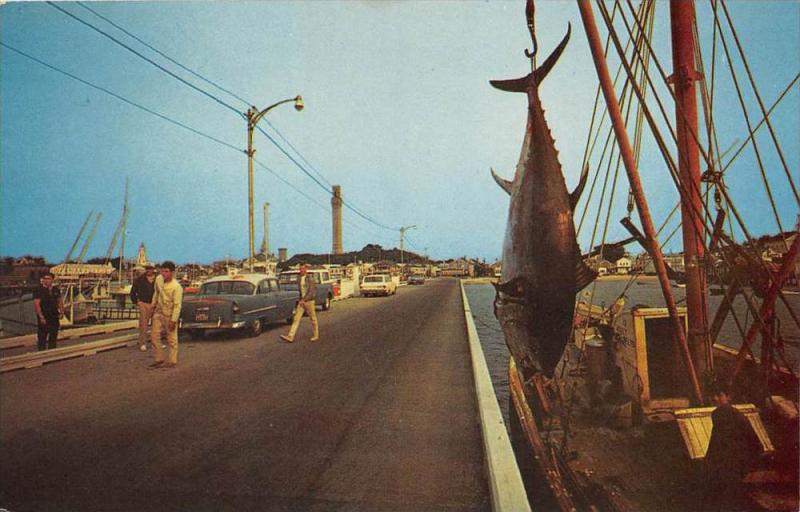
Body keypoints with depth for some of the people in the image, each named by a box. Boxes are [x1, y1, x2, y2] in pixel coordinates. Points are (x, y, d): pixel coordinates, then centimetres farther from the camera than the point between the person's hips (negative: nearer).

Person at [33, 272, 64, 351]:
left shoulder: (56, 290, 9)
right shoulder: (38, 290, -8)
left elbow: (60, 301, 18)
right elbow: (36, 304, -14)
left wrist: (61, 312, 4)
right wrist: (41, 317, -20)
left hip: (54, 317, 6)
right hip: (43, 318, -5)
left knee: (53, 337, 13)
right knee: (42, 338, 0)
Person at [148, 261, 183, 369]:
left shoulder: (176, 287, -23)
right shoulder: (158, 279, -5)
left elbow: (177, 305, -20)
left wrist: (173, 320, -21)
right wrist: (153, 306, 19)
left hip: (169, 315, -7)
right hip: (159, 312, 7)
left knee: (171, 339, 3)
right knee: (154, 336, 11)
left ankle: (173, 362, 15)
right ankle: (159, 359, 25)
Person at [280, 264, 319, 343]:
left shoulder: (310, 279, -12)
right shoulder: (299, 278, 7)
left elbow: (311, 292, -17)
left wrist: (304, 300, -21)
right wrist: (300, 299, 14)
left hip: (309, 301, -6)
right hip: (301, 301, 6)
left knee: (313, 319, 6)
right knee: (296, 318, -2)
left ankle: (316, 336, 19)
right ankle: (290, 337, -7)